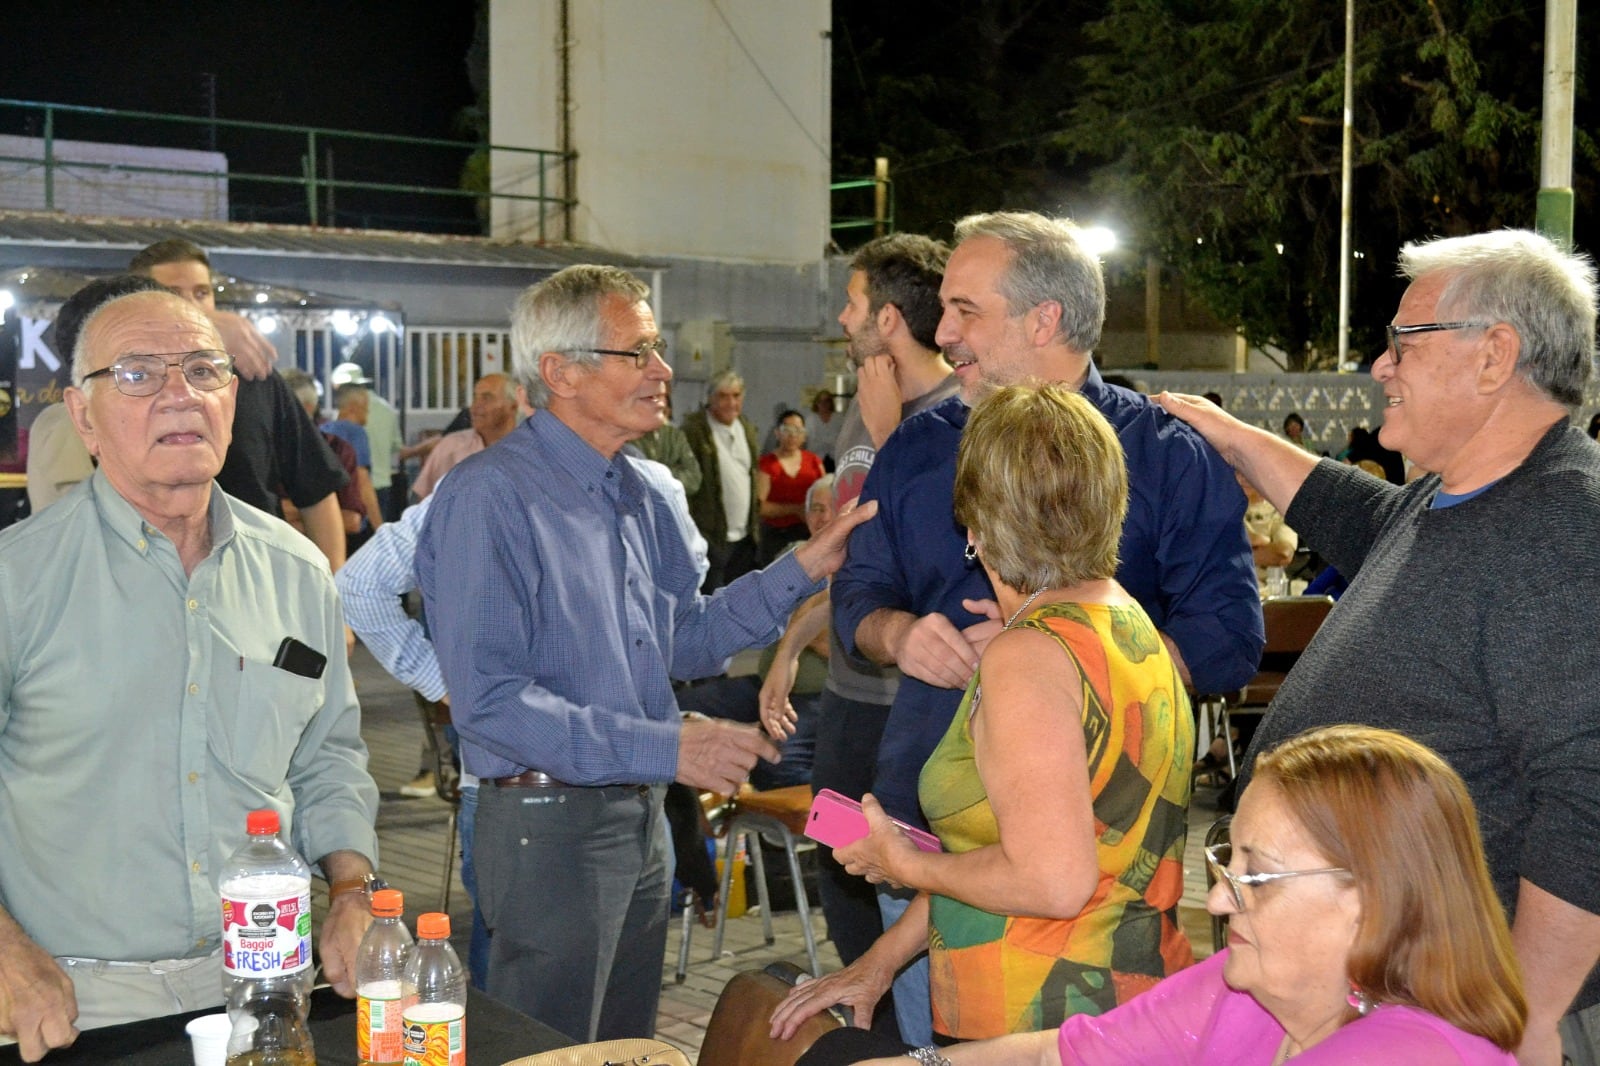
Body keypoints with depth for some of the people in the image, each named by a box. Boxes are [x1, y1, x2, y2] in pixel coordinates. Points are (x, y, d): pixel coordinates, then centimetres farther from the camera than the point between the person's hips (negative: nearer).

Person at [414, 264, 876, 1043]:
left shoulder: (651, 495, 8)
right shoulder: (489, 498, -18)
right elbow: (490, 699, -24)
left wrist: (802, 569, 4)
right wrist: (663, 748, -27)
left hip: (641, 817, 8)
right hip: (549, 824, -8)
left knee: (631, 1046, 21)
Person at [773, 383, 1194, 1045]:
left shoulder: (1026, 656, -19)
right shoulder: (1135, 629, 8)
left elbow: (1052, 882, -24)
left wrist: (906, 865, -8)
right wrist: (884, 957, 13)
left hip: (1039, 1028, -9)